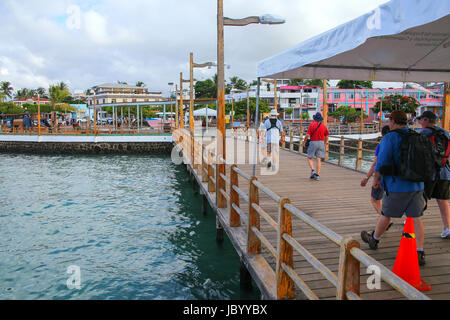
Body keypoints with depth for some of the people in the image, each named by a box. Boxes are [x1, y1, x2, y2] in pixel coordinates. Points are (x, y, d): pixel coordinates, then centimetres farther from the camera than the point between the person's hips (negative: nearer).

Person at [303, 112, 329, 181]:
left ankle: (313, 170, -10)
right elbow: (326, 136, 12)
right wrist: (324, 143, 28)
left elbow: (307, 135, -12)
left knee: (309, 158, 10)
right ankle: (317, 175, -2)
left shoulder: (311, 125, -8)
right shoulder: (324, 126, 2)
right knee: (318, 160, 1)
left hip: (313, 143, -3)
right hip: (321, 143, 3)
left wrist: (304, 142, 4)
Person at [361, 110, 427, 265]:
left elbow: (382, 161, -15)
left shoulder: (389, 138, -12)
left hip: (397, 185, -5)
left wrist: (376, 177, -1)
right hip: (417, 185, 5)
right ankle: (419, 254, 6)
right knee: (417, 218, 6)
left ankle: (374, 239, 33)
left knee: (386, 215, 12)